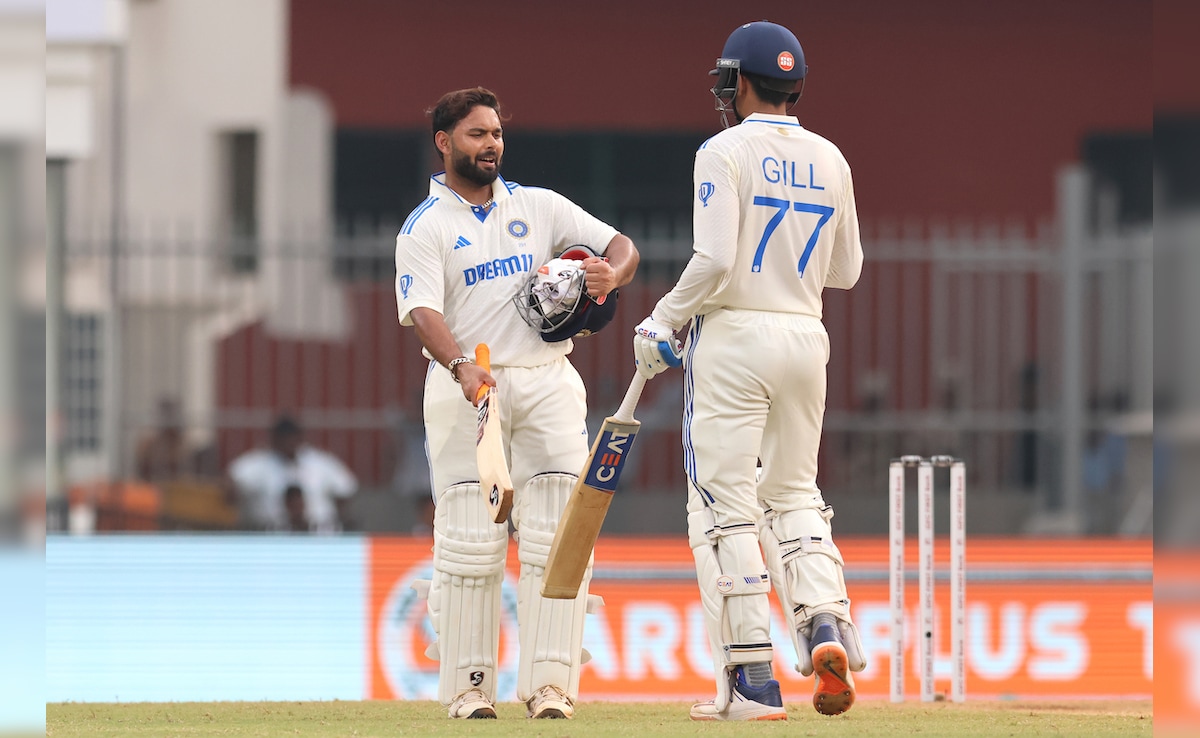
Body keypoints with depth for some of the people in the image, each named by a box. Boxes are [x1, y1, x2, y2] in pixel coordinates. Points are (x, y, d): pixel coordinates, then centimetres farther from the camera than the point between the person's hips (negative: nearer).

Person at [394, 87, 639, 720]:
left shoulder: (539, 206, 15)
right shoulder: (424, 228, 2)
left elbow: (622, 247, 11)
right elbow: (423, 311, -12)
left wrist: (609, 274, -13)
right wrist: (462, 368, -31)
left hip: (548, 382, 3)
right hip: (465, 387, -3)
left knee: (556, 536, -6)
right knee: (470, 542, -5)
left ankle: (549, 683, -6)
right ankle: (468, 684, 2)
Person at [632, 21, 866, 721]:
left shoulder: (726, 151, -9)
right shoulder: (830, 159, 9)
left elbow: (714, 260, -18)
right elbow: (846, 270, 14)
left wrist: (662, 323, -6)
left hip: (734, 336, -6)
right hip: (806, 336, 6)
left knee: (724, 507, -1)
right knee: (793, 495, 18)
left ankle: (753, 682, -5)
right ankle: (826, 623, -7)